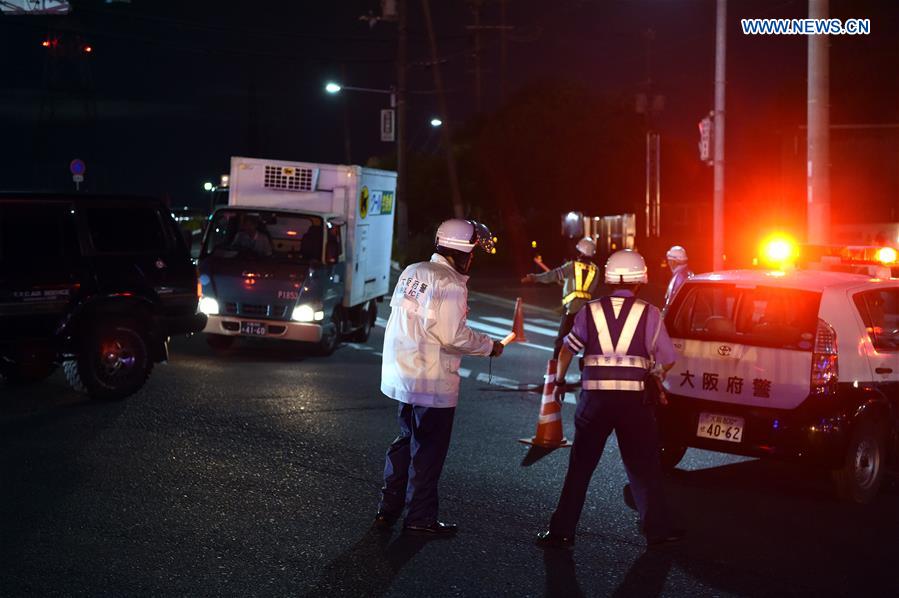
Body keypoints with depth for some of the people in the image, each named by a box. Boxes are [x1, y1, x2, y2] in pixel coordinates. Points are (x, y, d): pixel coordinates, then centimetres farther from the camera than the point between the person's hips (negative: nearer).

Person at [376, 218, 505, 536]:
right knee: (428, 450, 5)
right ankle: (420, 518, 14)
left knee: (406, 440, 21)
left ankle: (388, 509, 26)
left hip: (401, 375, 8)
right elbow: (454, 337, -21)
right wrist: (490, 346, -6)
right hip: (432, 382, -8)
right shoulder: (450, 284, -17)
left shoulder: (412, 272, 7)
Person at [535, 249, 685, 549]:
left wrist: (560, 381, 27)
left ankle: (561, 531, 11)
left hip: (595, 397, 1)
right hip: (634, 398, -1)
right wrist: (656, 377, 26)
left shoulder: (590, 311, 4)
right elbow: (667, 360, 4)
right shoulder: (649, 313, 0)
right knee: (643, 467, 12)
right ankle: (657, 529, 18)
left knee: (580, 467, 9)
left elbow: (567, 350, 10)